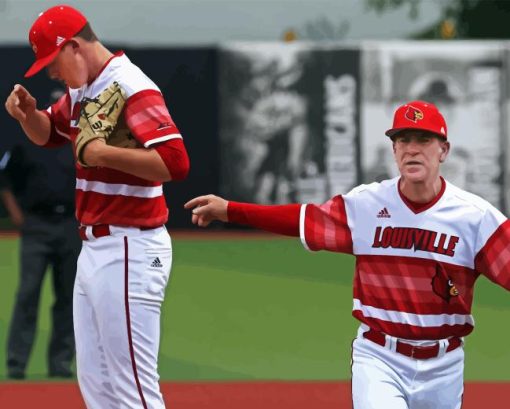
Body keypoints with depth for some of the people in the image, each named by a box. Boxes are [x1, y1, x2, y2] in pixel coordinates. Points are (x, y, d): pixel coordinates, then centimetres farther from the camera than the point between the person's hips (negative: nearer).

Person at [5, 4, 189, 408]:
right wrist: (28, 112, 7)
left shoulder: (131, 88, -17)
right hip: (93, 249, 10)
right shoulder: (82, 91, 11)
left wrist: (104, 153, -22)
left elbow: (175, 162, -28)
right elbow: (47, 133, 29)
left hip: (128, 253, -10)